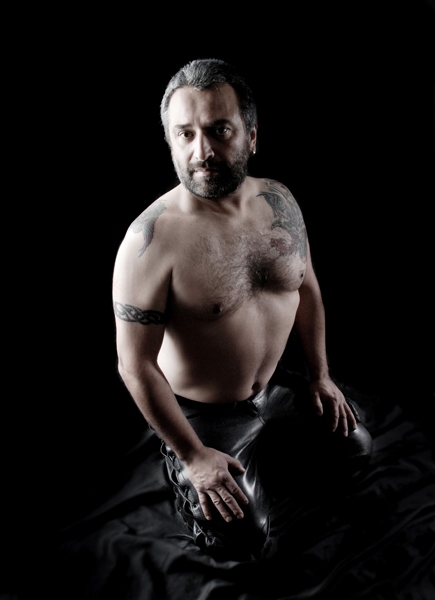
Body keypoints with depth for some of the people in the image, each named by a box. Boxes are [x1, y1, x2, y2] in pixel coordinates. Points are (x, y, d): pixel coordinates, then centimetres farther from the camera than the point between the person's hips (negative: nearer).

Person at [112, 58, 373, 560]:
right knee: (241, 535, -9)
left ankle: (266, 443, 37)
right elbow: (136, 365, -23)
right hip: (204, 413, -6)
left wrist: (319, 376, 8)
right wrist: (193, 456, -17)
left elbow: (306, 287, 7)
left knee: (355, 445, 16)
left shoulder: (279, 200, -9)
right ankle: (179, 465, 19)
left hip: (277, 385, 6)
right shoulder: (152, 239, -29)